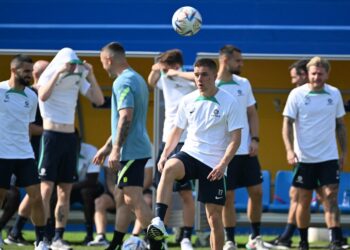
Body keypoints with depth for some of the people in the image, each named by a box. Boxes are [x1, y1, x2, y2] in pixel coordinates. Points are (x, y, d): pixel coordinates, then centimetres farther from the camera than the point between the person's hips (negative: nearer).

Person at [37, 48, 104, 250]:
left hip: (70, 137, 6)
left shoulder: (78, 80, 8)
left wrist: (91, 76, -7)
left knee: (65, 191, 4)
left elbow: (99, 100, 2)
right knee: (46, 189, -10)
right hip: (51, 135, -6)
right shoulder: (49, 77, -6)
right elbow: (43, 96, -27)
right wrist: (58, 73, -27)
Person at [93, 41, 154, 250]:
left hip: (130, 150, -10)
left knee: (133, 198, -12)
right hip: (138, 149, 10)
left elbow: (126, 118, -23)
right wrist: (107, 146, 30)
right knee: (122, 198, 14)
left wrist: (116, 149, -25)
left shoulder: (123, 82, -13)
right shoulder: (137, 79, 19)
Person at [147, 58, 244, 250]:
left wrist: (223, 164, -20)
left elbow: (235, 138, -7)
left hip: (214, 164, -2)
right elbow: (176, 132, 16)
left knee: (214, 216, 0)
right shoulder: (187, 101, 7)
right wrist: (164, 155, 1)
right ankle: (158, 221, -42)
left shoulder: (229, 103, -5)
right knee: (169, 168, -33)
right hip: (190, 154, 2)